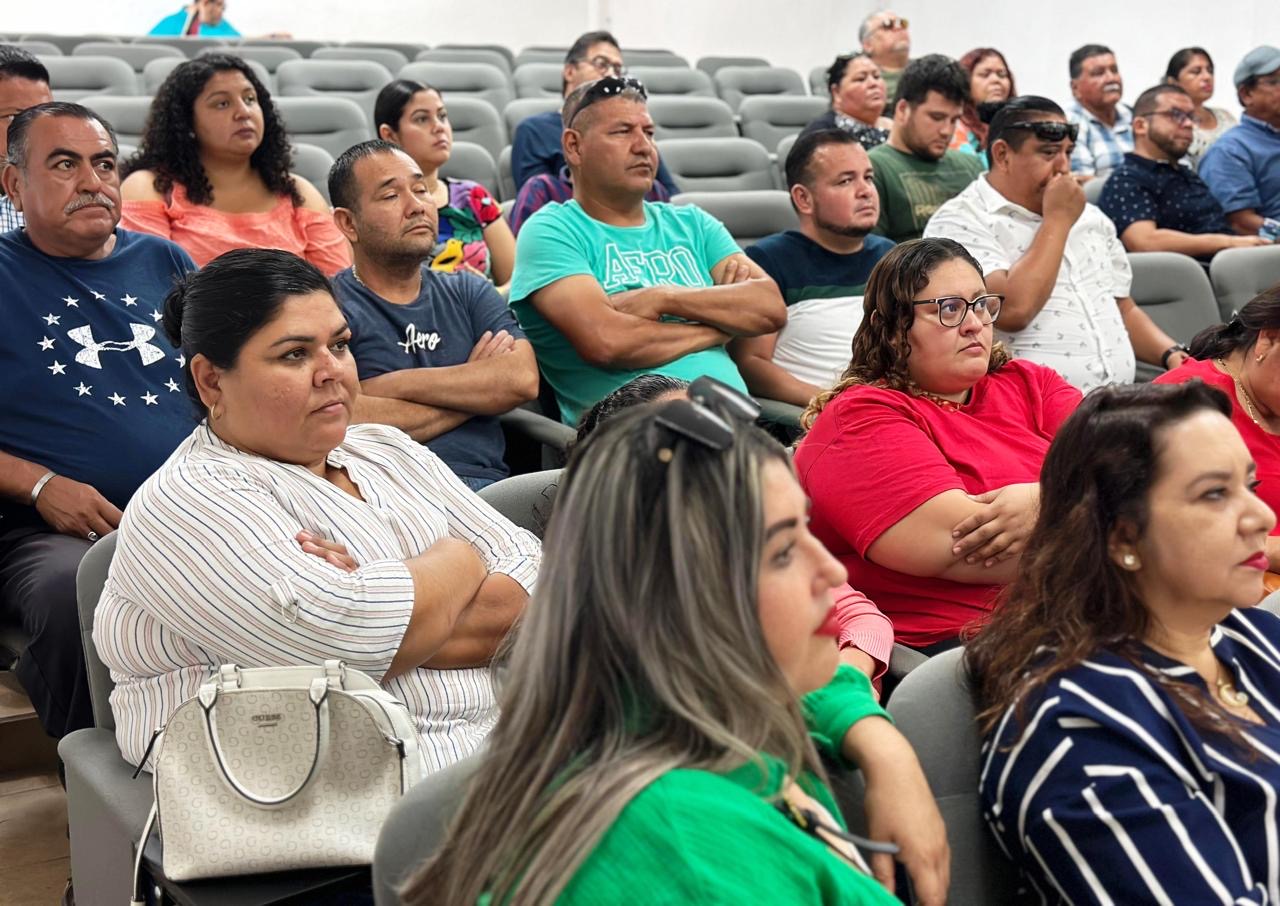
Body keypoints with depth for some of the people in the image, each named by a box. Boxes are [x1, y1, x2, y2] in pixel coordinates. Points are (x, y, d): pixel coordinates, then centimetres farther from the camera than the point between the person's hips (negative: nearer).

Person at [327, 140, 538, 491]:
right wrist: (477, 386, 0)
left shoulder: (469, 292, 19)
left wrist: (393, 384, -6)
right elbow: (345, 423, -13)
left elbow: (523, 379, 1)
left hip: (492, 485, 5)